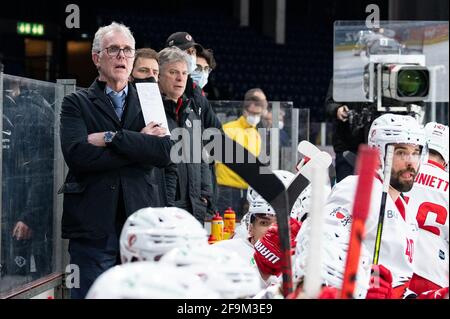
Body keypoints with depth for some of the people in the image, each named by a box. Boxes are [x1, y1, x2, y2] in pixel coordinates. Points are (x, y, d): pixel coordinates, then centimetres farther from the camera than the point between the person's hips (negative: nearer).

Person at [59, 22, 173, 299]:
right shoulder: (76, 104, 6)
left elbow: (166, 153, -3)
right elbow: (77, 154, -13)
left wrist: (112, 137, -11)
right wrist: (140, 144, -9)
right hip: (92, 224, -3)